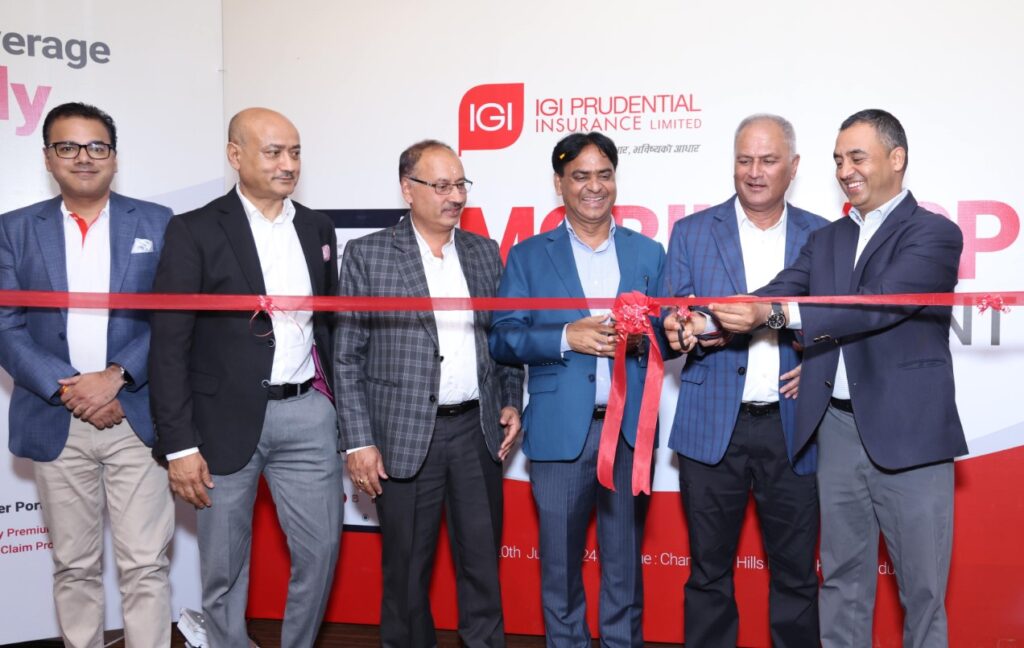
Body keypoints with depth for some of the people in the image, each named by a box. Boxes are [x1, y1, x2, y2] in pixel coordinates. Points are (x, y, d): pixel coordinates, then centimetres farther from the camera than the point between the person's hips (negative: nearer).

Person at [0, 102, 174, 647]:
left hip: (137, 418, -1)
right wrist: (67, 389, -12)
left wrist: (116, 376, -14)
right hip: (56, 425, 1)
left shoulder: (156, 223, 5)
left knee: (144, 566, 0)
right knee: (74, 567, 11)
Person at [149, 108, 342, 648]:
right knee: (224, 567, 9)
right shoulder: (194, 231, -6)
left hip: (308, 414, 4)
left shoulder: (317, 229, 9)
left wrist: (335, 408, 11)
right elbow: (169, 345, -8)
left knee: (320, 551, 9)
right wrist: (179, 445, -12)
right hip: (227, 419, -4)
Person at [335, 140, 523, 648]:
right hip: (406, 435, -3)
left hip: (478, 430, 3)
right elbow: (347, 356, -4)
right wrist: (359, 442, -8)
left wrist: (511, 402, 5)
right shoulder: (368, 255, -3)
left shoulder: (484, 252, 9)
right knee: (407, 566, 9)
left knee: (482, 558, 12)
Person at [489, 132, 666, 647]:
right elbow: (503, 338, -1)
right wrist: (566, 337, -15)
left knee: (625, 559, 10)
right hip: (560, 430, -1)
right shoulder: (528, 255, 6)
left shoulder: (648, 253, 11)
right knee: (560, 561, 7)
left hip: (630, 427, 1)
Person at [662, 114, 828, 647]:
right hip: (713, 426, 0)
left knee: (796, 572, 9)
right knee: (709, 569, 9)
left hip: (793, 428, 1)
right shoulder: (691, 233, 4)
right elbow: (672, 320, 1)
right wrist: (677, 329, -22)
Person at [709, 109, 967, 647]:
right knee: (841, 577, 14)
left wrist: (776, 313, -27)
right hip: (837, 427, 5)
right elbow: (777, 293, 0)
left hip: (908, 432, -5)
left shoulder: (934, 234, -4)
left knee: (922, 585, 7)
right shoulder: (826, 239, 14)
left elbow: (878, 302, -20)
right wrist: (711, 320, -19)